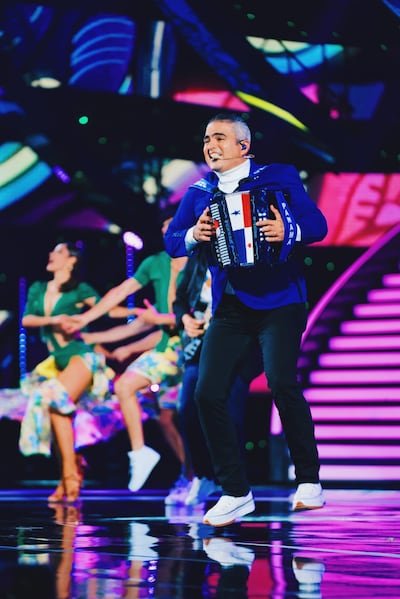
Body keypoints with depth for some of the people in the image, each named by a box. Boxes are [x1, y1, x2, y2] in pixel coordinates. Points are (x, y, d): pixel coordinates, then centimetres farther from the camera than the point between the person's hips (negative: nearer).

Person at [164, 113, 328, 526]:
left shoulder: (279, 178, 4)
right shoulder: (199, 193, 14)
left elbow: (317, 223, -1)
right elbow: (170, 241, 10)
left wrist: (289, 232, -21)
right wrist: (193, 236, -11)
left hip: (279, 301, -4)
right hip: (230, 307, 4)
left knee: (280, 381, -23)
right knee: (208, 393, -8)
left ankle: (309, 481, -6)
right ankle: (235, 492, 5)